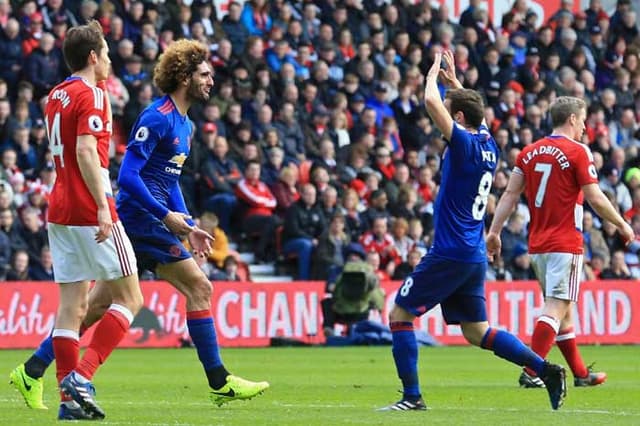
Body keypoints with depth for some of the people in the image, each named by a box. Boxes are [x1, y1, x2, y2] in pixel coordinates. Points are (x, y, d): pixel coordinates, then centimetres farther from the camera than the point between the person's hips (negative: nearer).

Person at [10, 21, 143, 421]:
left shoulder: (56, 95, 15)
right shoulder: (91, 94, -11)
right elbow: (86, 151, -21)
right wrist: (103, 207, -25)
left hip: (60, 209, 8)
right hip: (90, 210, -8)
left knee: (73, 305, 5)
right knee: (129, 298, 0)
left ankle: (71, 400, 0)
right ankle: (81, 377, -12)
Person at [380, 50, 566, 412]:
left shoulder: (465, 144, -13)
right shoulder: (488, 145, 9)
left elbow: (432, 102, -19)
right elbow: (474, 110, 33)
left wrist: (434, 74, -1)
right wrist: (454, 80, 33)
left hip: (450, 253, -9)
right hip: (475, 256, 9)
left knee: (400, 313, 0)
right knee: (477, 331, 13)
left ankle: (412, 396, -4)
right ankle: (546, 370, 3)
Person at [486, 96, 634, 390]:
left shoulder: (529, 153, 9)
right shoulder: (577, 152, -9)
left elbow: (510, 194, 6)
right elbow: (595, 199, -11)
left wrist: (494, 231, 7)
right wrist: (622, 225, 1)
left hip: (537, 244, 7)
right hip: (565, 244, -7)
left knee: (562, 308, 16)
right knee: (556, 308, -9)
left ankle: (581, 373, 23)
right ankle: (531, 372, -19)